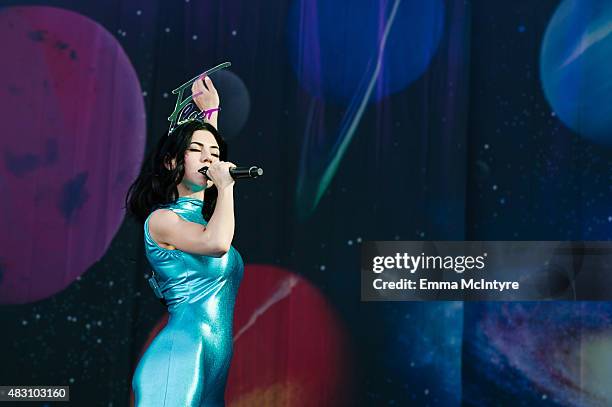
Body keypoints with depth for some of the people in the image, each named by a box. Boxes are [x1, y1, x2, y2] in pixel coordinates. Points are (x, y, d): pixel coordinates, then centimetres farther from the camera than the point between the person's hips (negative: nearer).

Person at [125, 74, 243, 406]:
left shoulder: (205, 213, 19)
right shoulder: (161, 219, -4)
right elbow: (217, 243, -22)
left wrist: (211, 111, 40)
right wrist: (226, 187, -8)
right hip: (180, 355, -8)